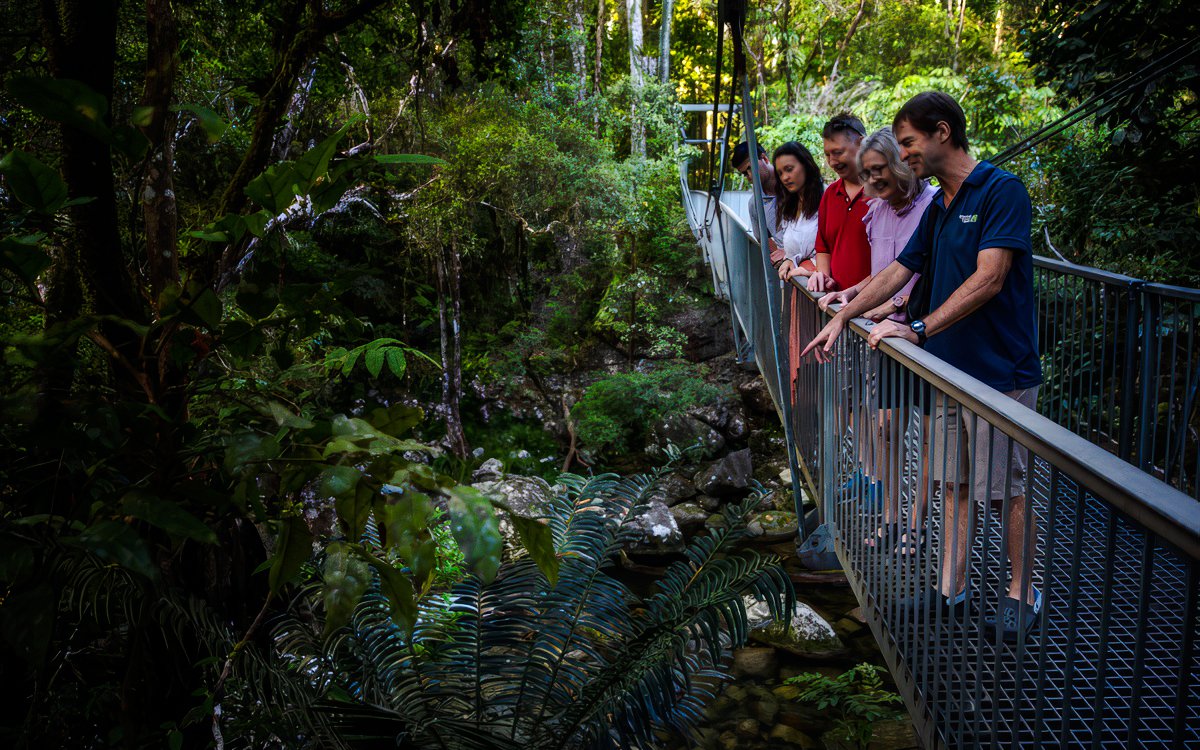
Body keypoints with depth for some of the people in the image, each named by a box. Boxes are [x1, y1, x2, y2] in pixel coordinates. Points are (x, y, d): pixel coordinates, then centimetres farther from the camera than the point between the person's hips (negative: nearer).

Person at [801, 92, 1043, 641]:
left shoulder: (1001, 191, -12)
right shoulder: (937, 207, 14)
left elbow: (988, 280, -22)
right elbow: (898, 272, 20)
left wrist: (920, 329, -24)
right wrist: (841, 318, 15)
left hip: (999, 370, -8)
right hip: (948, 367, 8)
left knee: (1008, 489, 2)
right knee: (952, 482, 12)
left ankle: (1023, 592, 19)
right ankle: (951, 587, 21)